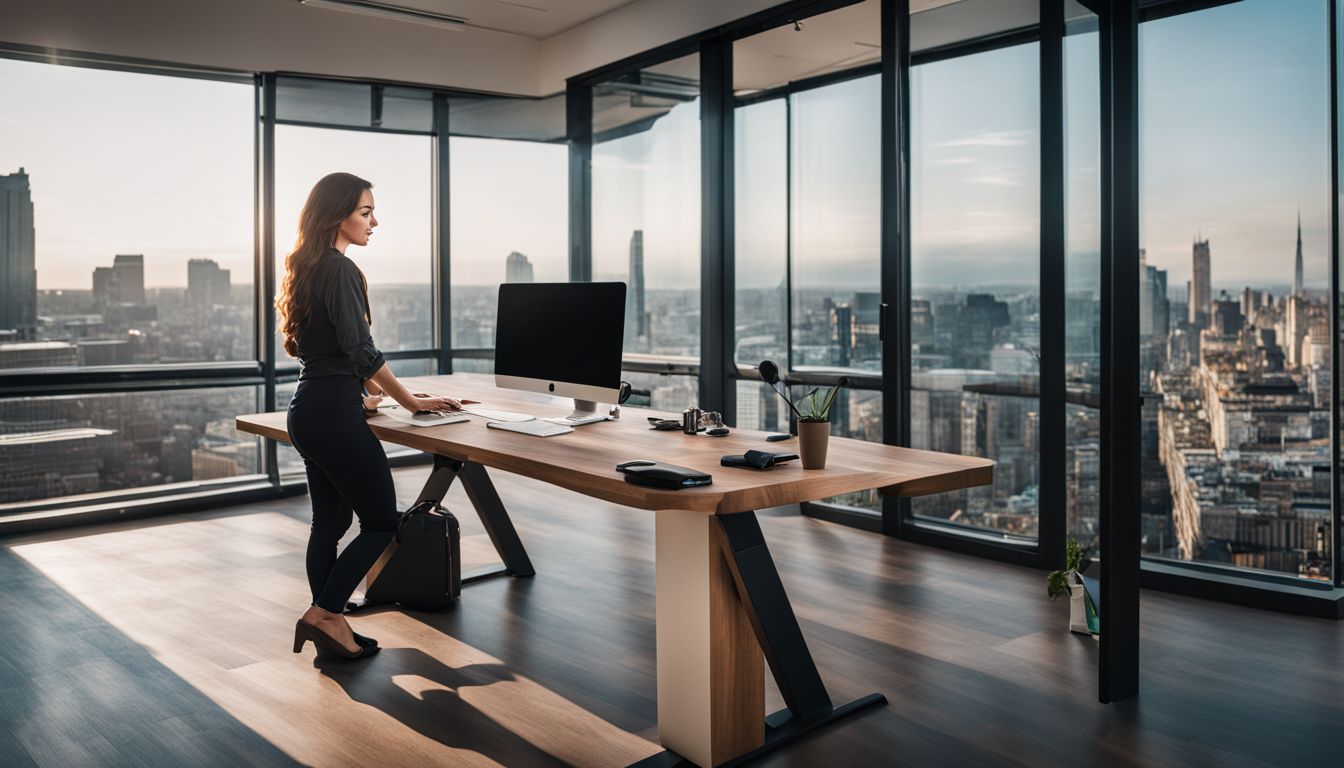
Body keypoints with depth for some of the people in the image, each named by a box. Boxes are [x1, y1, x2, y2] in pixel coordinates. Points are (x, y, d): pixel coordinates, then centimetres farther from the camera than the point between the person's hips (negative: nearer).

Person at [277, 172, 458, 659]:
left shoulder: (307, 268, 15)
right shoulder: (340, 270, -15)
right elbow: (361, 350, -20)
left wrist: (364, 390, 29)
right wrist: (410, 401, -11)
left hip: (309, 410, 10)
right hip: (334, 414, -10)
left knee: (329, 521, 14)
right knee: (381, 522, 1)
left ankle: (329, 626, 19)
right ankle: (324, 614, 1)